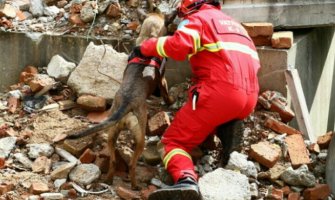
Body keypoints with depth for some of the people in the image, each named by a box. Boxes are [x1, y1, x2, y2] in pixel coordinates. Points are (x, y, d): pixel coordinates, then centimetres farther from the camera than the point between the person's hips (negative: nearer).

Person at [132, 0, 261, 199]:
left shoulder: (198, 18, 10)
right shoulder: (235, 24, 34)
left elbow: (179, 45, -10)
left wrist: (145, 48, 2)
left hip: (219, 93, -7)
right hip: (250, 99, 7)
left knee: (174, 140, -1)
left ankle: (186, 180, -31)